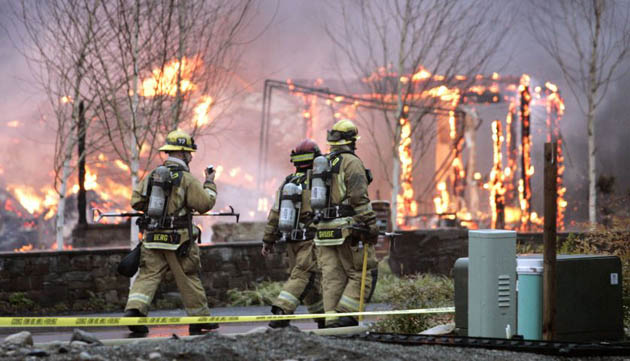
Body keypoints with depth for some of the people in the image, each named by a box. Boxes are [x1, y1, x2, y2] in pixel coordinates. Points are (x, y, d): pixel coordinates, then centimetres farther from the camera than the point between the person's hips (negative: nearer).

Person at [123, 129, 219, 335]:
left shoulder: (152, 175, 7)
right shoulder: (186, 179, -9)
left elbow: (136, 201, 9)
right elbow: (205, 204, -8)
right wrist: (210, 184, 7)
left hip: (152, 238, 4)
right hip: (178, 240, -4)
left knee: (148, 276, 1)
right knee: (189, 280, 7)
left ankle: (134, 310, -19)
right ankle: (200, 320, 17)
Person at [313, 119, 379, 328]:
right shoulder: (351, 162, -7)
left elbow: (313, 199, 19)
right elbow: (359, 198, -15)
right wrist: (371, 225, -13)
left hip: (324, 230, 7)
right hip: (347, 228, -7)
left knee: (332, 278, 5)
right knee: (359, 275, 0)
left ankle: (332, 319, 1)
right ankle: (346, 315, -12)